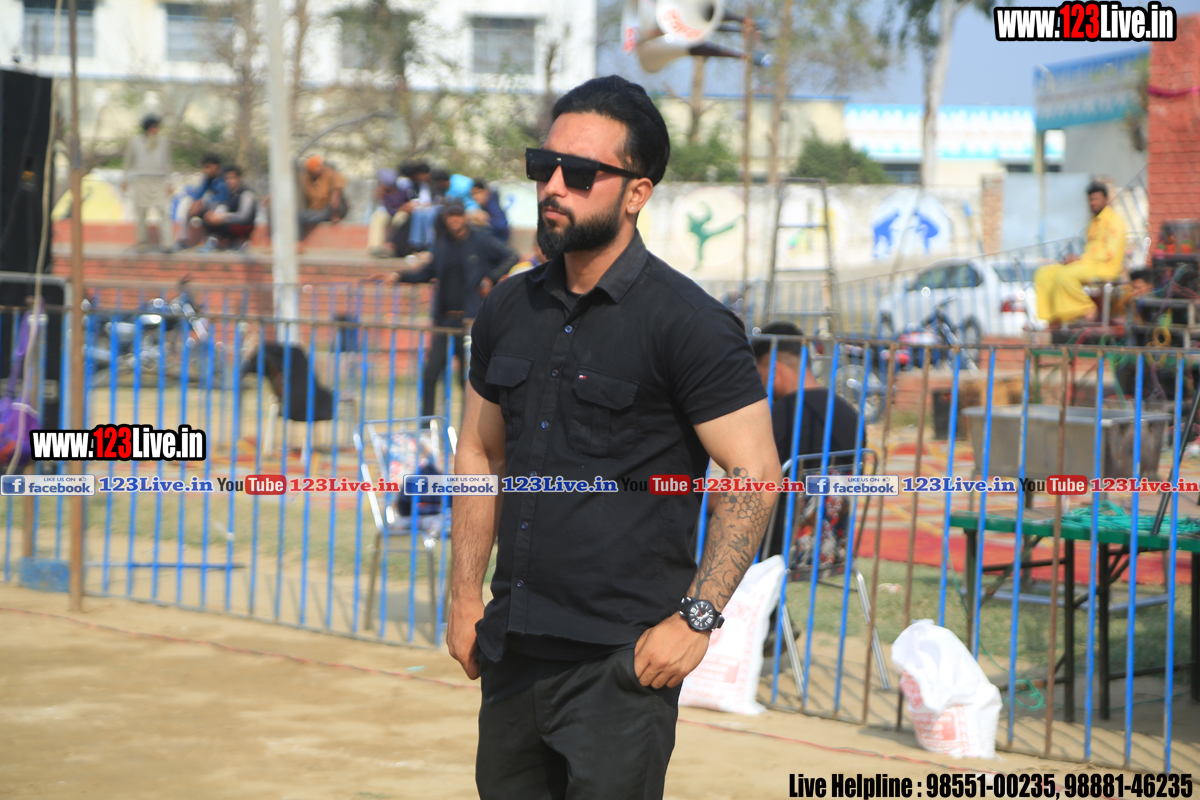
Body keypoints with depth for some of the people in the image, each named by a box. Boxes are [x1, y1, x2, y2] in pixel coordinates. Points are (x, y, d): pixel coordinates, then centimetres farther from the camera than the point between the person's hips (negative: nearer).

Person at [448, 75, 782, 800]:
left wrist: (696, 618, -15)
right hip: (511, 649, 6)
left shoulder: (688, 323, -9)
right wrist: (465, 597, 15)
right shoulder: (509, 310, 10)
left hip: (620, 659, -6)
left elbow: (754, 476, -11)